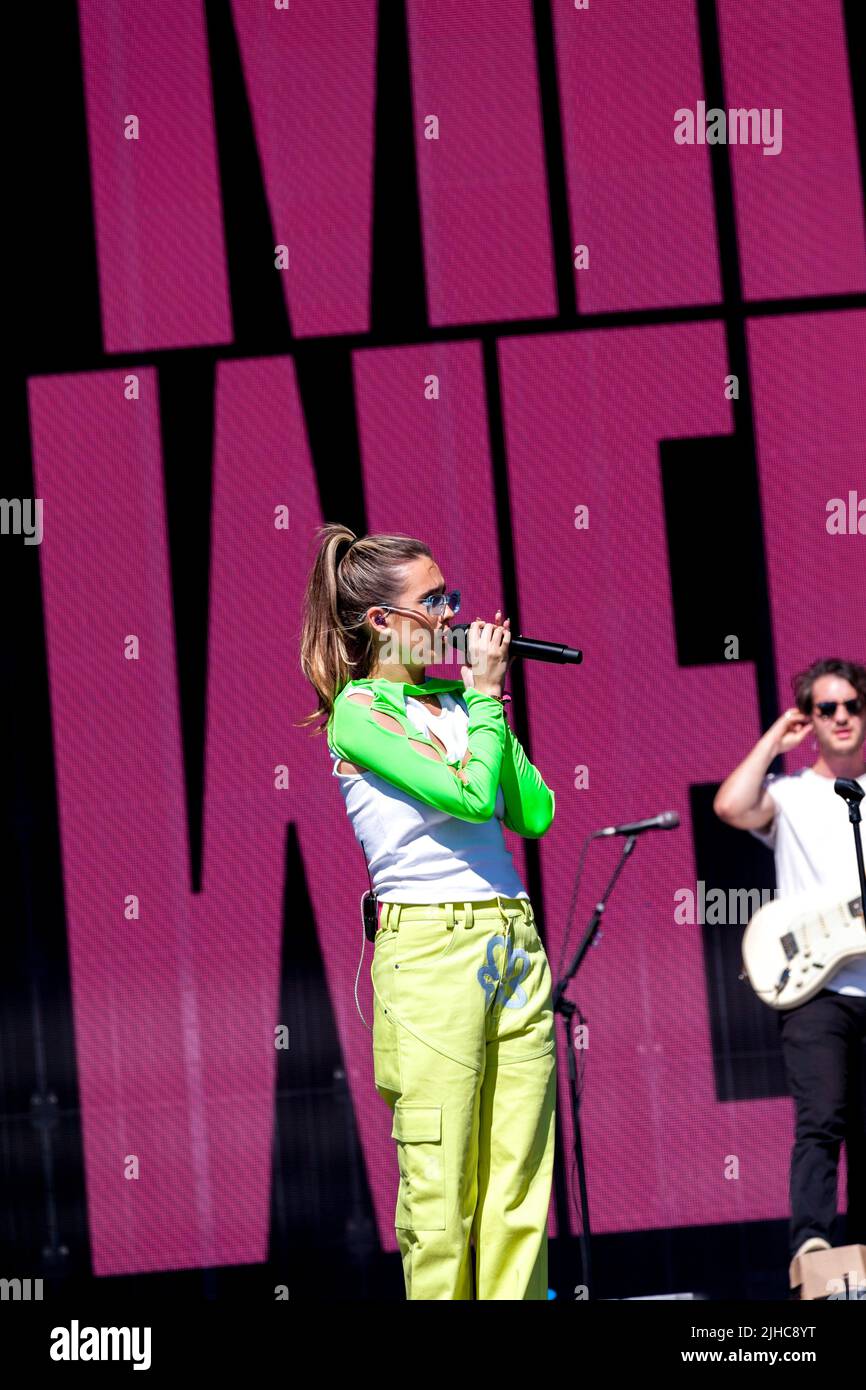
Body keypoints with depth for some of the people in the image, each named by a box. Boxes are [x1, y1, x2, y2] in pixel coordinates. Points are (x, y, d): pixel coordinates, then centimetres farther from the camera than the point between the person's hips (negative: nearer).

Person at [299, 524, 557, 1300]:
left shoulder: (454, 703, 16)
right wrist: (486, 696, -3)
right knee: (439, 1188, -4)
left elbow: (534, 814, 10)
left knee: (520, 1186, 5)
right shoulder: (358, 711, -5)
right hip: (430, 948, -7)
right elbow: (469, 795, -16)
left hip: (513, 945, 7)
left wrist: (489, 704, 6)